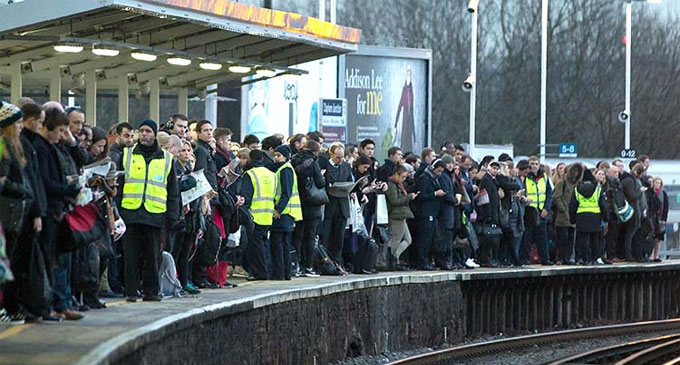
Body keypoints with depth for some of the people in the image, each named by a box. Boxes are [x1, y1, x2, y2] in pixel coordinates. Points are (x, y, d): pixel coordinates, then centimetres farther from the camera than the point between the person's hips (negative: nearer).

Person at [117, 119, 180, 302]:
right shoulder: (127, 155, 10)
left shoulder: (166, 159, 12)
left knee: (153, 255, 2)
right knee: (131, 254, -1)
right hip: (130, 212, 0)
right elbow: (118, 184, 10)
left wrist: (172, 215, 4)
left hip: (155, 213, 0)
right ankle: (131, 291, 3)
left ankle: (151, 291, 8)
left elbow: (173, 191, 13)